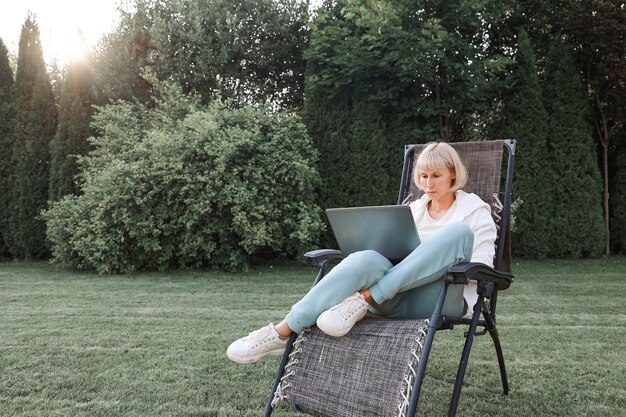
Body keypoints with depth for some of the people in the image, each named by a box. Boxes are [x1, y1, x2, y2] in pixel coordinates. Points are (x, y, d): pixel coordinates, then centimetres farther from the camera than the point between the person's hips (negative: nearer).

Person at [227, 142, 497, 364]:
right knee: (366, 260, -33)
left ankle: (363, 299, -36)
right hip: (397, 298, 3)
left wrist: (447, 263, -13)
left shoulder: (476, 210, 9)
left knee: (458, 231, -31)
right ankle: (283, 332, -34)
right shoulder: (413, 209, 19)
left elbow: (482, 270, 1)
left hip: (438, 300, -2)